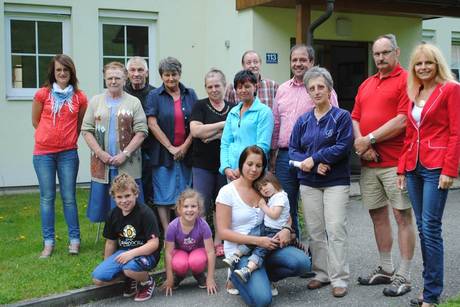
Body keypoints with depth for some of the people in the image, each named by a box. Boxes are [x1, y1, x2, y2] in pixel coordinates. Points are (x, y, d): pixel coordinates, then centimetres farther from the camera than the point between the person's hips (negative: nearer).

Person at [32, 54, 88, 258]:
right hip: (44, 153, 0)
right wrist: (51, 135, 10)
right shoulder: (43, 94, -1)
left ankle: (74, 240, 13)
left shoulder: (80, 97, 1)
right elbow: (35, 121, 10)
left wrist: (69, 138, 9)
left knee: (69, 197, 3)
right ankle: (48, 242, 12)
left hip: (68, 153, 0)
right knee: (47, 198, 5)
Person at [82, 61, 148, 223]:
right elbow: (87, 130, 6)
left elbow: (141, 132, -2)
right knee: (103, 203, 5)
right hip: (101, 164, 2)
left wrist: (125, 154, -12)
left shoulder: (134, 102, 5)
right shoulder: (96, 101, 11)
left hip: (127, 165, -2)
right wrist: (100, 153, -7)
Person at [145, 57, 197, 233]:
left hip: (186, 152, 3)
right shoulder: (154, 96, 1)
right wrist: (171, 148, -11)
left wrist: (185, 146, -8)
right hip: (163, 152, -2)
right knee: (164, 195, 1)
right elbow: (152, 124, -7)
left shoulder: (190, 95, 9)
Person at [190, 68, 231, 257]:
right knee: (201, 205, -2)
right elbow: (195, 130, -13)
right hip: (203, 164, -2)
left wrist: (213, 135, -13)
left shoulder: (233, 108, 9)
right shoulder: (200, 106, 1)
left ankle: (218, 242, 19)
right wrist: (223, 125, -11)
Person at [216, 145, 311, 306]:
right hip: (240, 251, -5)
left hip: (265, 245, 5)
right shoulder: (227, 192, -9)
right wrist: (257, 240, -20)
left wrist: (286, 229, -11)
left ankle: (260, 277, 4)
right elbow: (224, 232, -11)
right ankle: (237, 279, 7)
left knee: (302, 262, -20)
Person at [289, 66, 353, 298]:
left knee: (335, 230, -7)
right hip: (309, 183, 4)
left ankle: (339, 279, 0)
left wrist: (314, 159, -15)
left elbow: (343, 146, -15)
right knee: (315, 231, 7)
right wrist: (315, 166, -12)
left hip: (336, 182, -4)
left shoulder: (342, 116, -3)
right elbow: (292, 150, 5)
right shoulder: (303, 121, 9)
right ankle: (321, 273, 19)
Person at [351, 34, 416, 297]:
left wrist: (370, 139, -13)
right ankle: (386, 269, 25)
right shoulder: (366, 85, 17)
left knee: (403, 216, 0)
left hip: (396, 162, -7)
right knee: (378, 215, 13)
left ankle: (404, 276, 7)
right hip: (368, 162, 7)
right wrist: (361, 143, -6)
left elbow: (403, 120, -15)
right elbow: (355, 119, 13)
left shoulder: (406, 81, -5)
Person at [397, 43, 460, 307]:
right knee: (422, 227, 10)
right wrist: (402, 167, 13)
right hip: (414, 166, 7)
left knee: (430, 228, -8)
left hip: (436, 166, -7)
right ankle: (431, 286, 20)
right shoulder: (415, 94, 15)